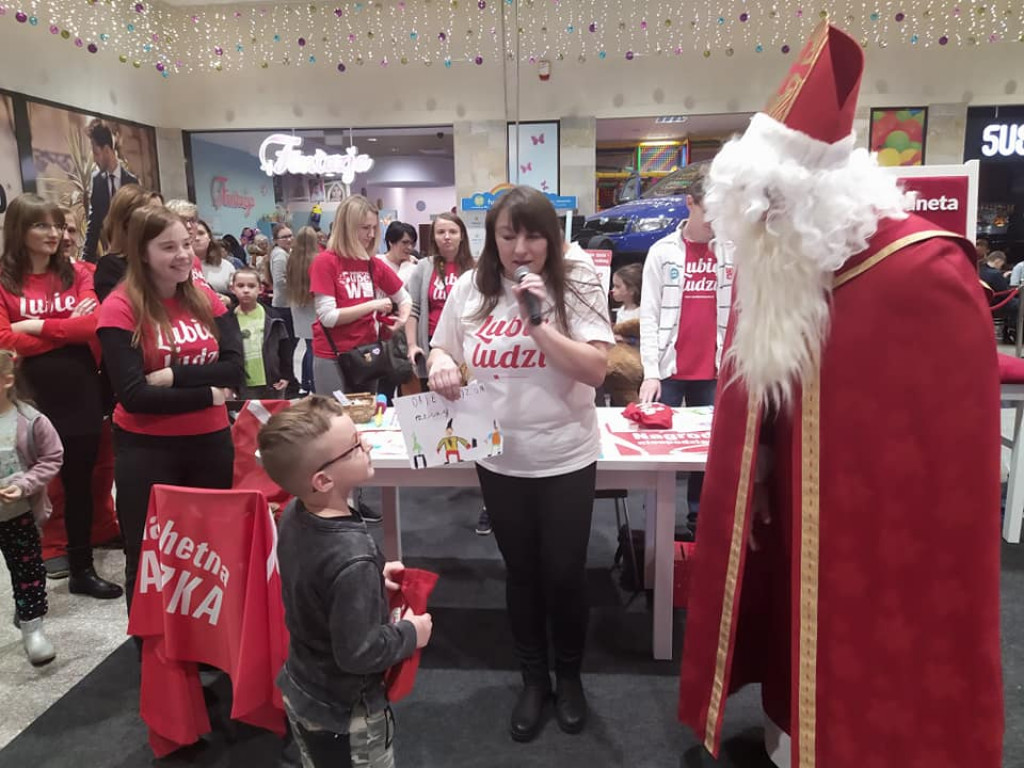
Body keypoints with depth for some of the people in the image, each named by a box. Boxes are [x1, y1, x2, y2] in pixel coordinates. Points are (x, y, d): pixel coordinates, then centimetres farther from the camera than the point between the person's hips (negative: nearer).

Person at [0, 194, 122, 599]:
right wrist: (68, 328, -9)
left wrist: (36, 327, -12)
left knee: (79, 482, 12)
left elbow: (93, 324, -7)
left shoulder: (77, 274, 7)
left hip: (80, 395, 3)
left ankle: (82, 569, 26)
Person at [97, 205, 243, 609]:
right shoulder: (120, 308, -9)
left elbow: (235, 370, -7)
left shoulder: (206, 299, 4)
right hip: (146, 448, -4)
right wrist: (208, 394, -13)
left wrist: (173, 375, -18)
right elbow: (133, 395, -17)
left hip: (211, 441, 4)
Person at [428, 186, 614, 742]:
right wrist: (440, 365, -13)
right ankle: (533, 679, 38)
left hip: (566, 459, -2)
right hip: (499, 458, 2)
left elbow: (596, 369, -16)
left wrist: (538, 323, -24)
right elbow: (441, 348, 10)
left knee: (564, 573, 10)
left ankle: (569, 676, 37)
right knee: (521, 572, 17)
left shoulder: (576, 284, -9)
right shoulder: (471, 288, -2)